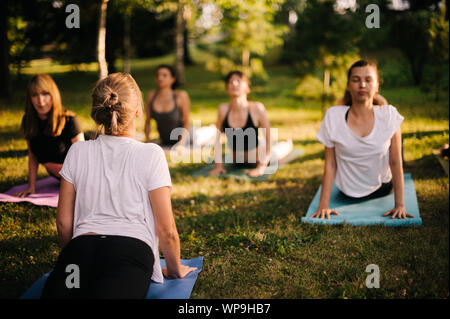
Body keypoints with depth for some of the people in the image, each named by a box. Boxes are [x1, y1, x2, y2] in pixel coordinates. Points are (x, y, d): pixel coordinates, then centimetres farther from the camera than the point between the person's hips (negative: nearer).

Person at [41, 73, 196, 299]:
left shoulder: (78, 151, 15)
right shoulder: (150, 154, 6)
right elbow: (166, 230, 7)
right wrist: (175, 270, 24)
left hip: (81, 247, 3)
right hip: (132, 250, -3)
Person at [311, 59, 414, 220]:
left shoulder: (389, 115, -19)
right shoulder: (333, 116, -20)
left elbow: (396, 163, -15)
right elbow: (330, 164, -15)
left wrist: (400, 204, -18)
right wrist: (323, 205, -19)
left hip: (382, 188, -1)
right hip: (349, 193, 1)